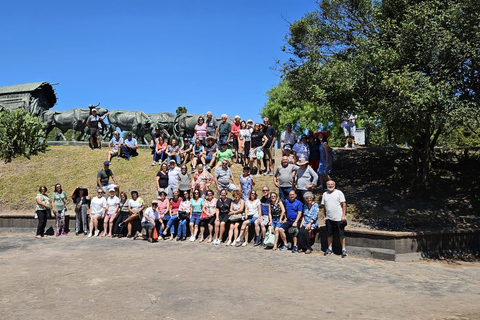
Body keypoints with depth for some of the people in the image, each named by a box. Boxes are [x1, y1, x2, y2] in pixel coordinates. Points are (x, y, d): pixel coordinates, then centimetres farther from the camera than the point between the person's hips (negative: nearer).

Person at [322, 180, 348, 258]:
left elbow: (344, 204, -5)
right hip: (329, 218, 4)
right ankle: (329, 249, 19)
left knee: (341, 234, -1)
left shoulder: (339, 193, -1)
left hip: (338, 218, -4)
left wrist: (343, 215, -11)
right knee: (329, 234, 9)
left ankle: (343, 249, 5)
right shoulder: (325, 194, 12)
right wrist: (324, 216, 11)